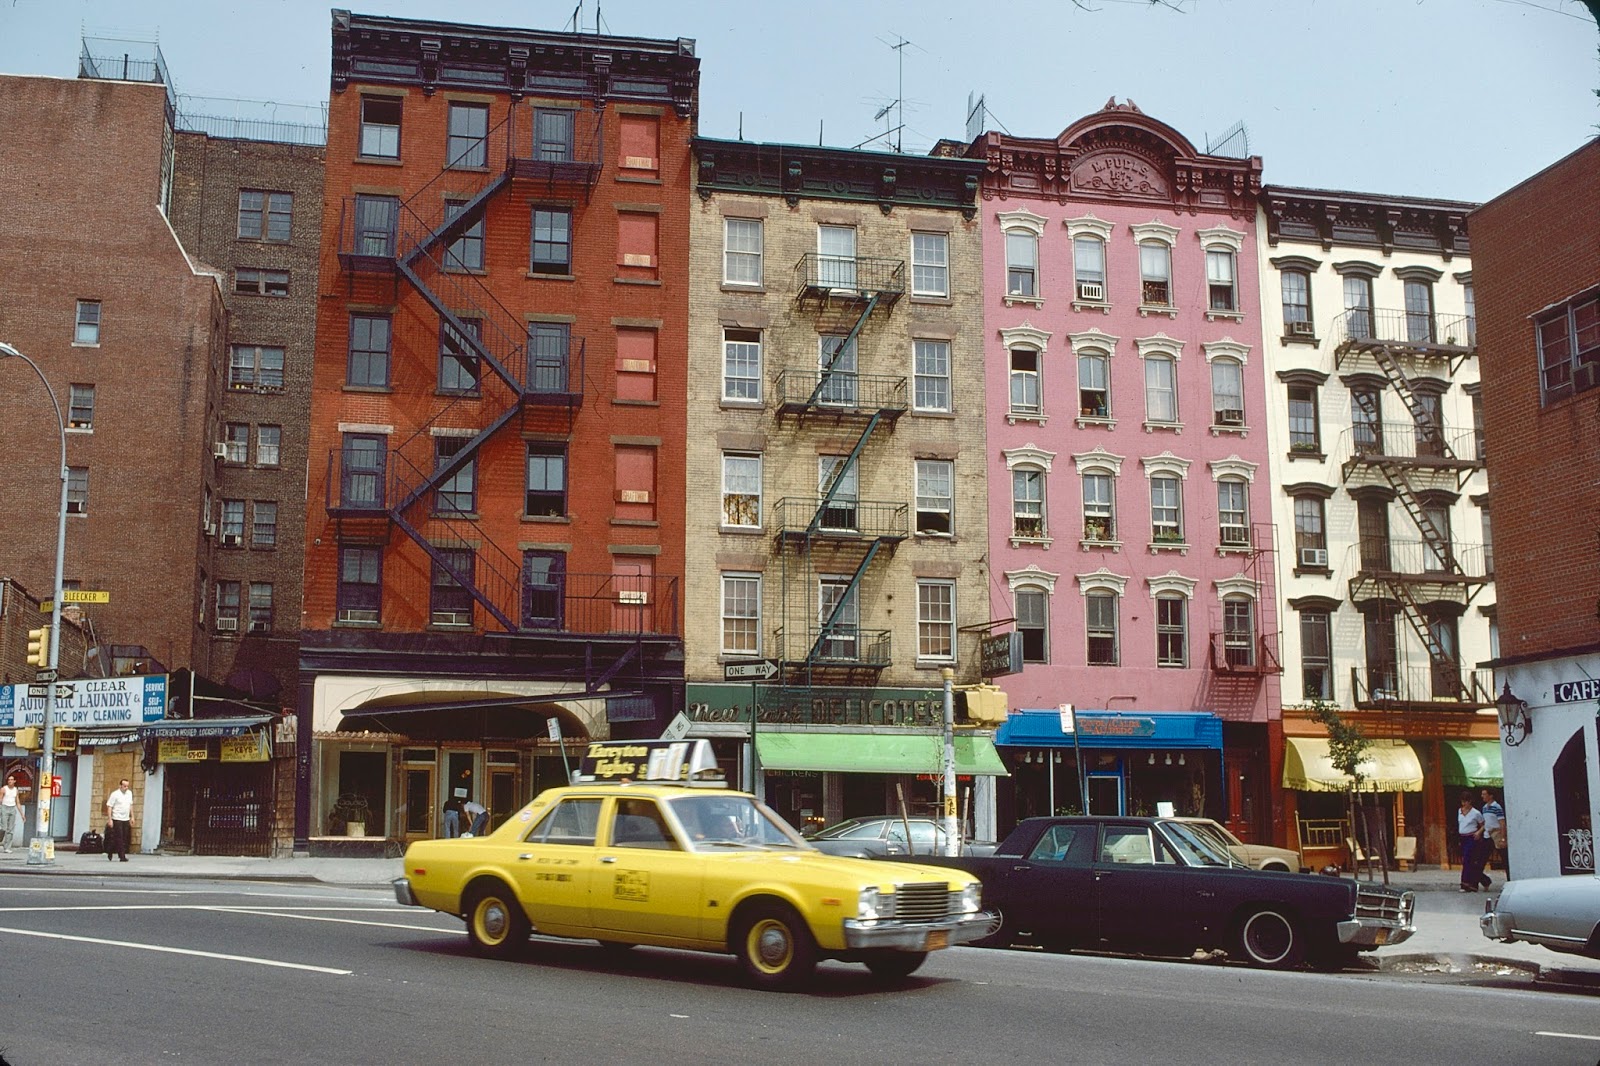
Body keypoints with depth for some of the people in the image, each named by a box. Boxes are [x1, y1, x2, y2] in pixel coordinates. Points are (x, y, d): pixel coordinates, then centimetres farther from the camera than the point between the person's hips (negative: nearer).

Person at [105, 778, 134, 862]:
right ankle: (122, 856, -7)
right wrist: (109, 819, -14)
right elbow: (109, 807, -9)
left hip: (126, 819, 6)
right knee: (119, 838, -8)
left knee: (125, 839, 6)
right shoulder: (115, 794, -9)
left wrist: (132, 817, 17)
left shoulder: (129, 793, 11)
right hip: (117, 819, -6)